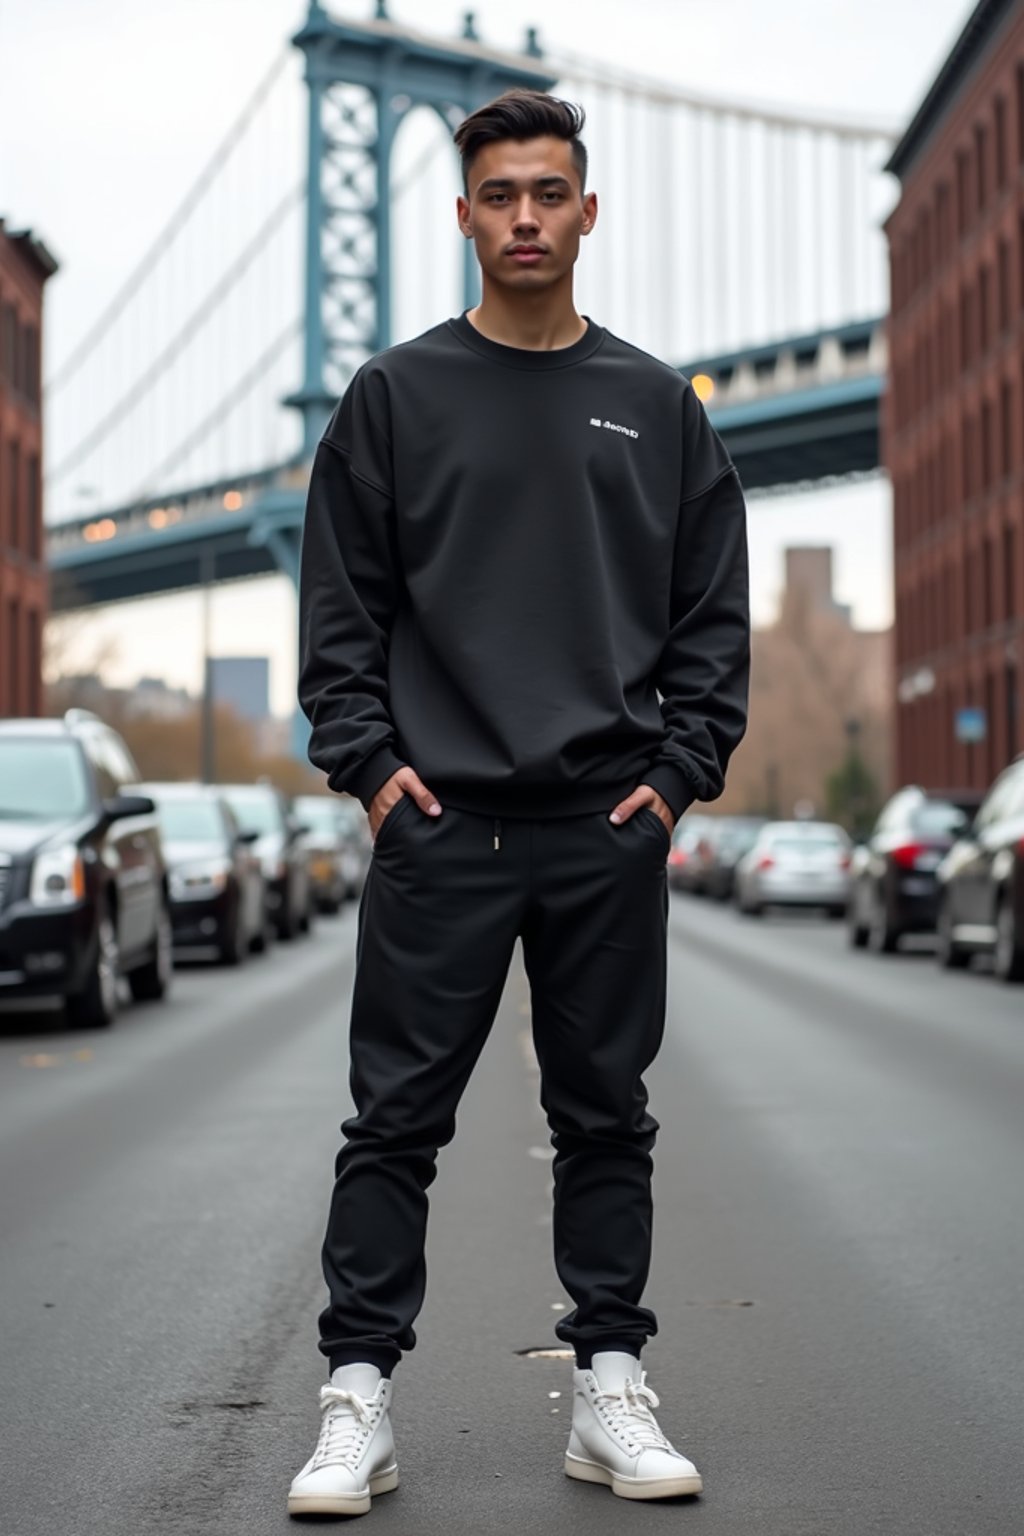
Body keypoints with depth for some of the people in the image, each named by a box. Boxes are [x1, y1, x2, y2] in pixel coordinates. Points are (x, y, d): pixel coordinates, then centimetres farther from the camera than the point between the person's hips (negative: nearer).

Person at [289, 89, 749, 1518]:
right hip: (439, 823, -1)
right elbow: (340, 604, 4)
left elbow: (713, 614, 9)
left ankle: (613, 1389, 18)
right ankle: (358, 1398, 8)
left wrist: (679, 770, -2)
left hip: (611, 831, 2)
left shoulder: (658, 407, 9)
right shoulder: (395, 395, 5)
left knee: (607, 1119, 9)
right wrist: (368, 761, -6)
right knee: (397, 1120, 1)